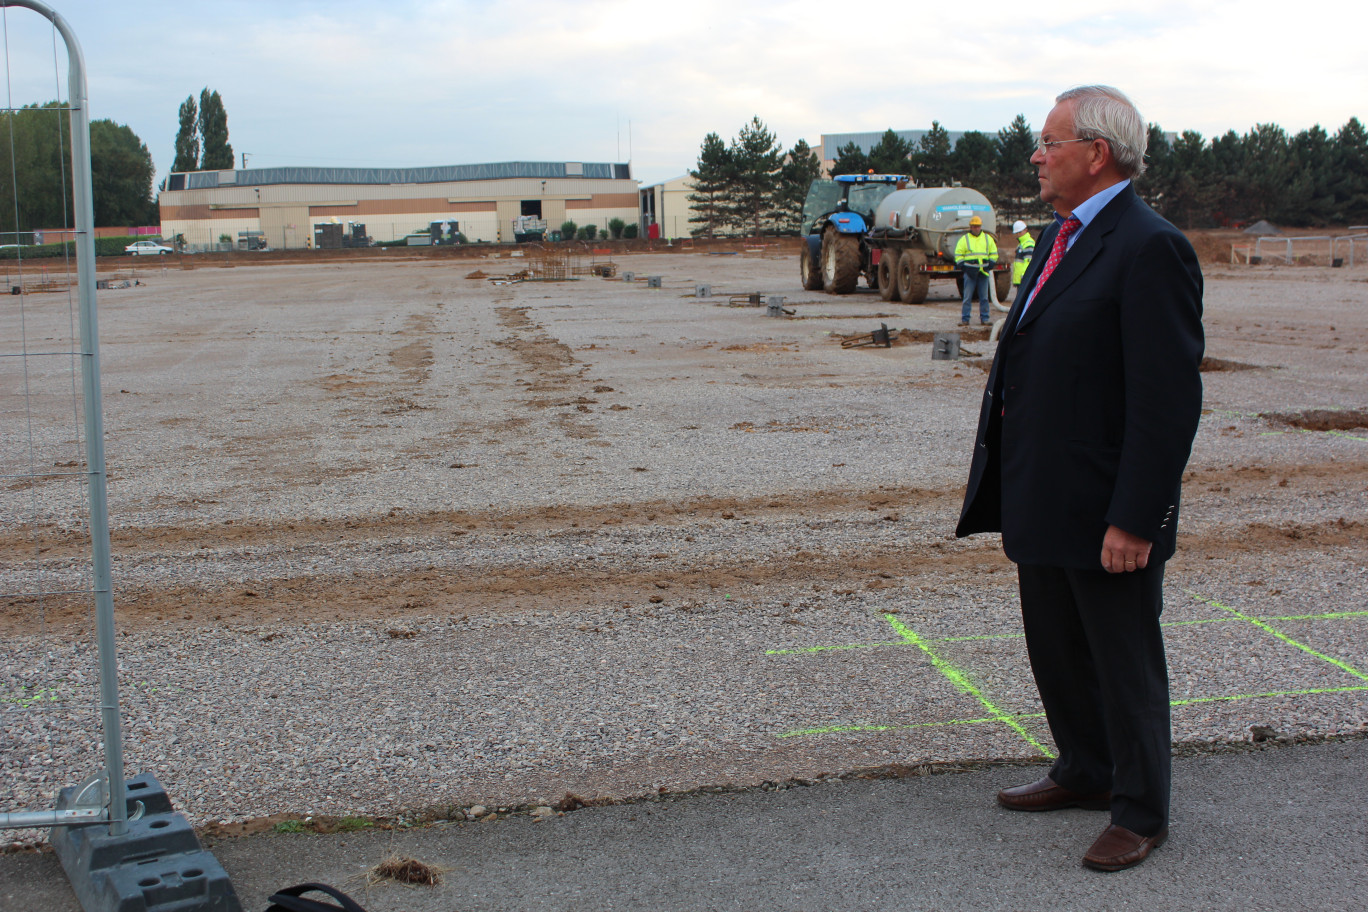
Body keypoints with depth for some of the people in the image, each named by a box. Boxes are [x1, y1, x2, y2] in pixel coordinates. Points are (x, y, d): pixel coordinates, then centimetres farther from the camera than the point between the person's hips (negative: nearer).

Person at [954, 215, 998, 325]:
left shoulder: (988, 238, 12)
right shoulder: (964, 239, 4)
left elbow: (994, 254, 16)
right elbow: (958, 255, 4)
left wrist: (989, 266, 1)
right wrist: (965, 268, -8)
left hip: (984, 272, 2)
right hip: (970, 272, -2)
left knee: (984, 297, 5)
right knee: (967, 297, -4)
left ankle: (984, 318, 11)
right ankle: (965, 319, -1)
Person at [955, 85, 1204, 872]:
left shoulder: (1151, 249, -18)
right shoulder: (1063, 236, 12)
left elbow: (1170, 401, -21)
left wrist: (1134, 519, -22)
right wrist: (1009, 483, 16)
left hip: (1106, 511, -9)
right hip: (1043, 498, 9)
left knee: (1126, 665, 7)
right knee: (1057, 650, 21)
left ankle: (1142, 813, 24)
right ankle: (1087, 772, 40)